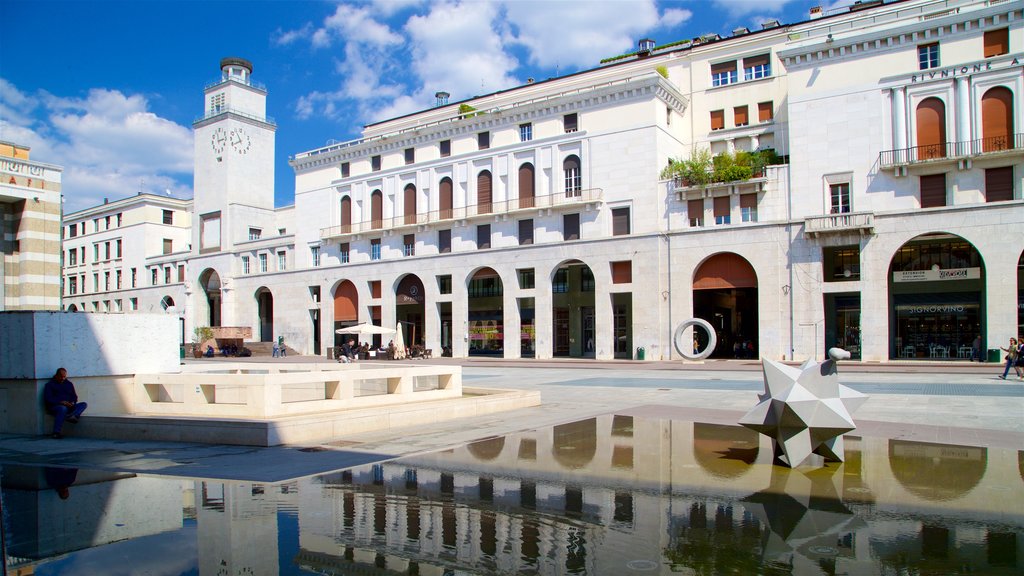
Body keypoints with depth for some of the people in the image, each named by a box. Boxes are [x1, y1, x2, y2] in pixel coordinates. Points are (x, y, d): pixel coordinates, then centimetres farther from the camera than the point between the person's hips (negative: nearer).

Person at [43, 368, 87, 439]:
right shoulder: (49, 385, 6)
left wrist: (72, 402, -5)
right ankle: (56, 433, -44)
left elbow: (74, 396, 19)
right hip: (54, 406, -5)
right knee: (62, 408, -40)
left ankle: (72, 416, -53)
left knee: (84, 404, -20)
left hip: (69, 406, 5)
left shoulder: (69, 384, 21)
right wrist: (61, 402, -20)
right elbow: (48, 399, -6)